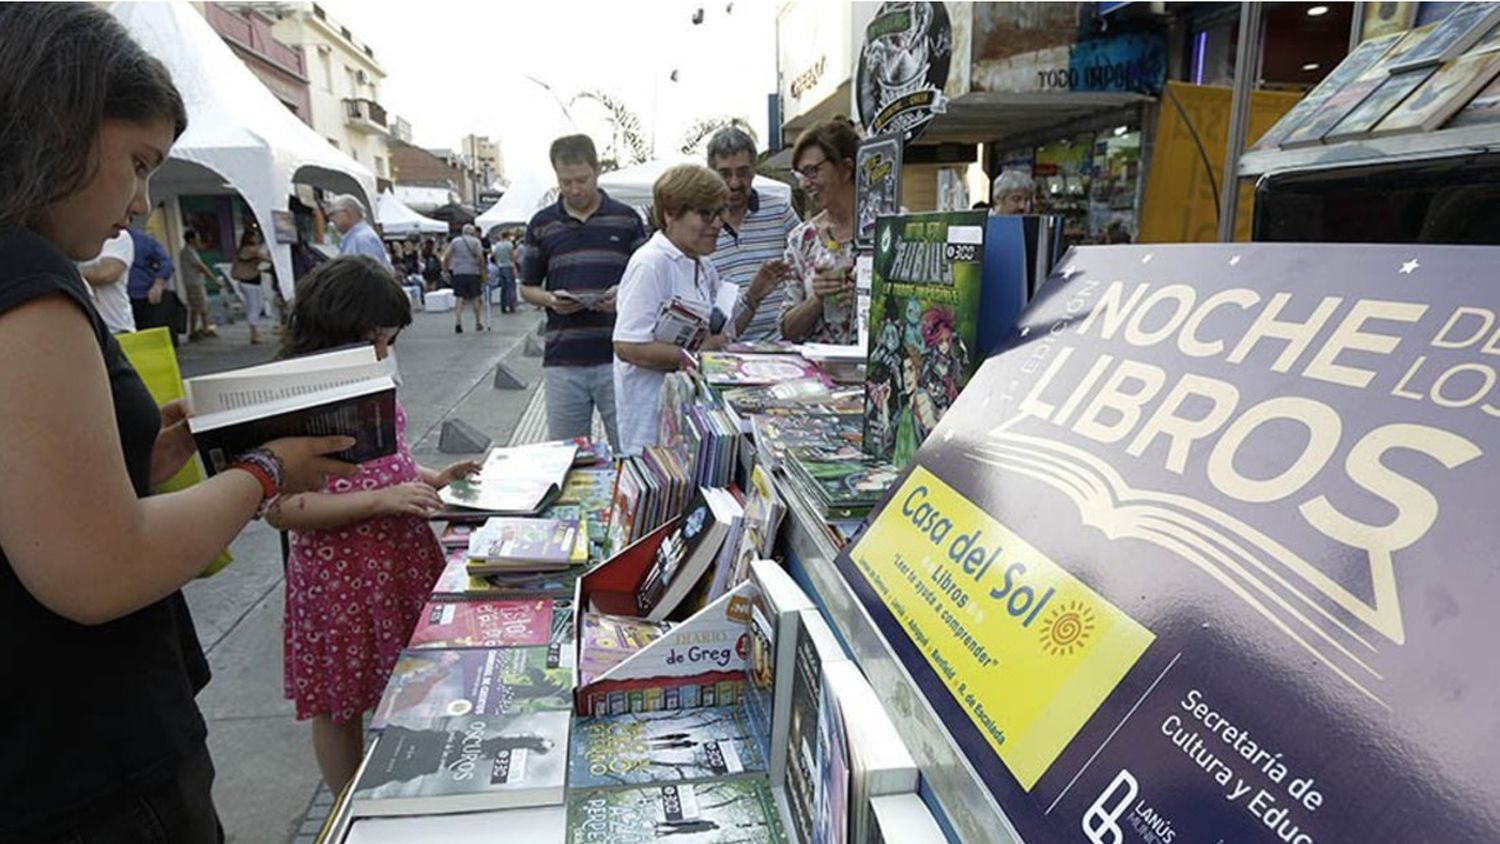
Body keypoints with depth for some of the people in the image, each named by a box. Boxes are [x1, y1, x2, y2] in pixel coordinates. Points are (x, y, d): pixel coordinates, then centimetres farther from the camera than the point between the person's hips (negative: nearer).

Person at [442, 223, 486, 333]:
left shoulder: (455, 241, 8)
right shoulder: (476, 241, 0)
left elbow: (446, 256, 3)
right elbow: (480, 257, -11)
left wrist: (445, 270, 10)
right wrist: (483, 271, -3)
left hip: (458, 272, 2)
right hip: (473, 272, -2)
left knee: (460, 298, 4)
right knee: (475, 297, 8)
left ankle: (458, 321, -10)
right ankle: (478, 323, 15)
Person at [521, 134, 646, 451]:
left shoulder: (627, 219, 6)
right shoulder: (542, 224, 10)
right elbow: (527, 287, 15)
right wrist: (551, 300, -7)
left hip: (616, 356, -1)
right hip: (562, 359, 2)